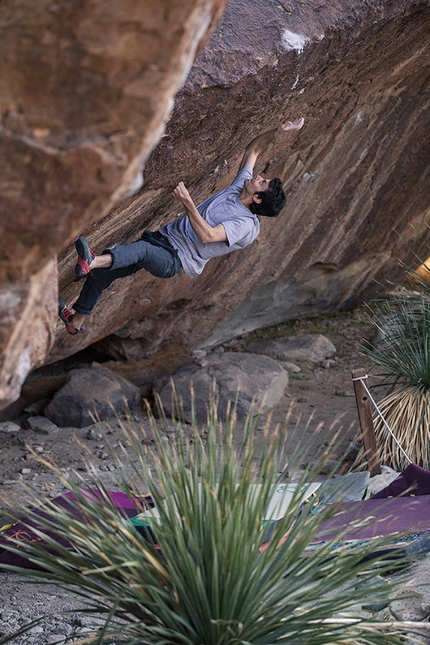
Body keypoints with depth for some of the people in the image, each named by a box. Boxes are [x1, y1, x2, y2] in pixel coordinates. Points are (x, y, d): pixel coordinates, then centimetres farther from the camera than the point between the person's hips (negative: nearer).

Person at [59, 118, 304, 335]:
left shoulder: (247, 225, -15)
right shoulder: (240, 184, 10)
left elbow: (207, 235, -28)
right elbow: (253, 150, 20)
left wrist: (188, 202, -32)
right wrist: (278, 131, 5)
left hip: (176, 260, -8)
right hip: (165, 236, 8)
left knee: (142, 249, -40)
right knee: (104, 270, -3)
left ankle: (91, 262, -64)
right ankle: (76, 321, 6)